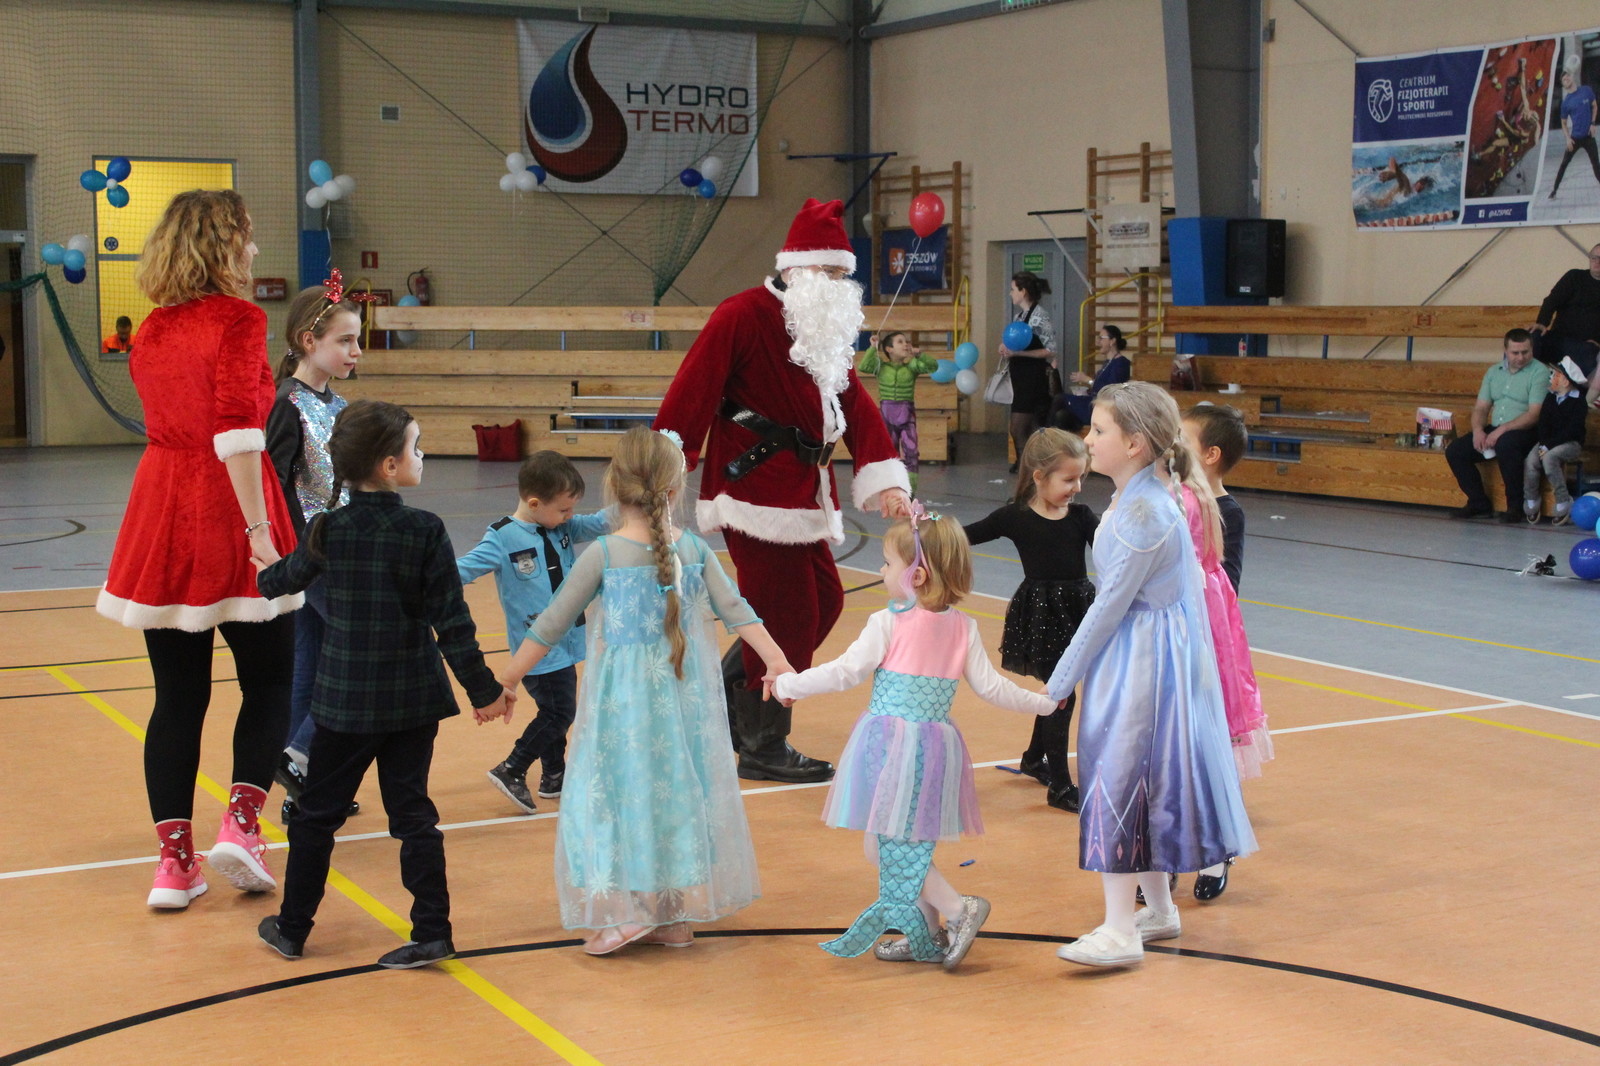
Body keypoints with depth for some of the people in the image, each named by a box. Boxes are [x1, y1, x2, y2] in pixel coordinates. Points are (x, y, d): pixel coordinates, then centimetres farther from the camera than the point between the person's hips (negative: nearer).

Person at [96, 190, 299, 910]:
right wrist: (258, 527, -20)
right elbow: (237, 430, -19)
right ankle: (241, 819, -5)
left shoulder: (153, 331, 11)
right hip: (228, 513, -5)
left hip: (160, 516, 5)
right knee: (269, 682, 11)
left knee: (178, 696, 9)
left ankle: (175, 859, 8)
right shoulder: (237, 317, -8)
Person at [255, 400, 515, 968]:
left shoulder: (327, 531, -6)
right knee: (411, 811, 9)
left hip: (345, 699, 1)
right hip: (414, 698, -1)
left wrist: (265, 576, 39)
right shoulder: (426, 531, -12)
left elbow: (290, 576, 15)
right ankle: (431, 932, 8)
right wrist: (484, 690, -3)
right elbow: (452, 622, -11)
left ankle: (292, 928, 24)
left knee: (318, 813, 13)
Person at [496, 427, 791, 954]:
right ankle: (676, 916, 20)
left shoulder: (602, 554, -10)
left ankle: (626, 909, 1)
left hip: (625, 700, -4)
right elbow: (735, 609, -1)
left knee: (617, 792, 8)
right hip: (684, 695, 4)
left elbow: (550, 625, -6)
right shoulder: (694, 548, -1)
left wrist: (505, 681, 1)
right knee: (679, 791, 13)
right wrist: (776, 659, 6)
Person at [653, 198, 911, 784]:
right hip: (756, 492, -9)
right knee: (788, 616, -4)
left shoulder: (828, 333, 15)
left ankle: (724, 697, 25)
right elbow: (689, 397, -17)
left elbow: (856, 408, 8)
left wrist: (886, 481, -5)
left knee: (824, 601, 11)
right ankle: (764, 750, 11)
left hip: (801, 493, 9)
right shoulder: (743, 316, -12)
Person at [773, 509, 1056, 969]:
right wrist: (1042, 702, 19)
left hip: (891, 747, -6)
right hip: (937, 746, 6)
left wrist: (789, 684, 4)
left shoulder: (887, 624, -9)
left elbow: (845, 672, -9)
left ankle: (957, 907, -11)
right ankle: (926, 936, 16)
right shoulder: (963, 628, 5)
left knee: (885, 847, 0)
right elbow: (989, 686, 5)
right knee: (912, 844, 15)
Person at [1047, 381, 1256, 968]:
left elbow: (1110, 606, -20)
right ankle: (1159, 909, 29)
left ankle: (1119, 931, -5)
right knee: (1141, 781, 16)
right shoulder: (1133, 501, 9)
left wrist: (1061, 681, -12)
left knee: (1117, 776, -8)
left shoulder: (1144, 513, -22)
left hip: (1142, 663, -10)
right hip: (1131, 657, 10)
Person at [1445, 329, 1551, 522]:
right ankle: (1479, 502, 0)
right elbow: (1481, 408, 13)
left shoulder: (1539, 372, -6)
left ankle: (1515, 505, -23)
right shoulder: (1494, 372, 14)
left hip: (1526, 432, -6)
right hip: (1494, 430, 6)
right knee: (1454, 450, -11)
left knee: (1505, 444, -39)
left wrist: (1503, 430, -24)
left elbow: (1534, 414, -15)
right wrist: (1478, 430, -9)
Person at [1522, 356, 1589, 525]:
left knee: (1549, 458, -35)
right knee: (1530, 461, -24)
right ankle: (1531, 504, -7)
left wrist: (1548, 446, -23)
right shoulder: (1550, 397, 12)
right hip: (1549, 442, 5)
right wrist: (1543, 444, -12)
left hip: (1571, 443, -5)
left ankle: (1564, 504, -24)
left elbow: (1572, 431, -16)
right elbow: (1543, 423, 6)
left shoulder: (1578, 401, -8)